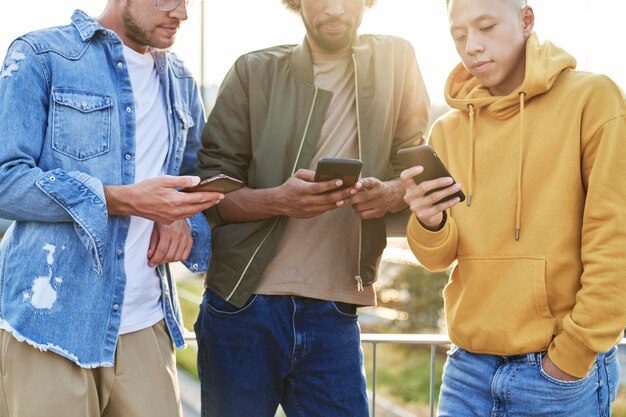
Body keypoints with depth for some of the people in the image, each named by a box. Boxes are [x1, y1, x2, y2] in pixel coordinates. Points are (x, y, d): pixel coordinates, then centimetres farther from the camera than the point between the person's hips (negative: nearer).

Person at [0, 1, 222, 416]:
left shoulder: (180, 81, 14)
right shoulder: (40, 55, -4)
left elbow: (199, 177, 21)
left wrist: (184, 218, -3)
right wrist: (125, 200, -21)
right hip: (51, 321, -4)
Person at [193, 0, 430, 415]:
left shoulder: (395, 61, 5)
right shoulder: (255, 72, 0)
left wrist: (391, 194, -14)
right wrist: (279, 200, -22)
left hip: (333, 316, 1)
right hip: (242, 308, -1)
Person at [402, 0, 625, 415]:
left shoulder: (591, 98, -7)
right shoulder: (448, 130, 7)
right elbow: (439, 257, 3)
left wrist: (573, 356, -10)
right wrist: (429, 224, -18)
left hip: (561, 370, -4)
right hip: (468, 367, 4)